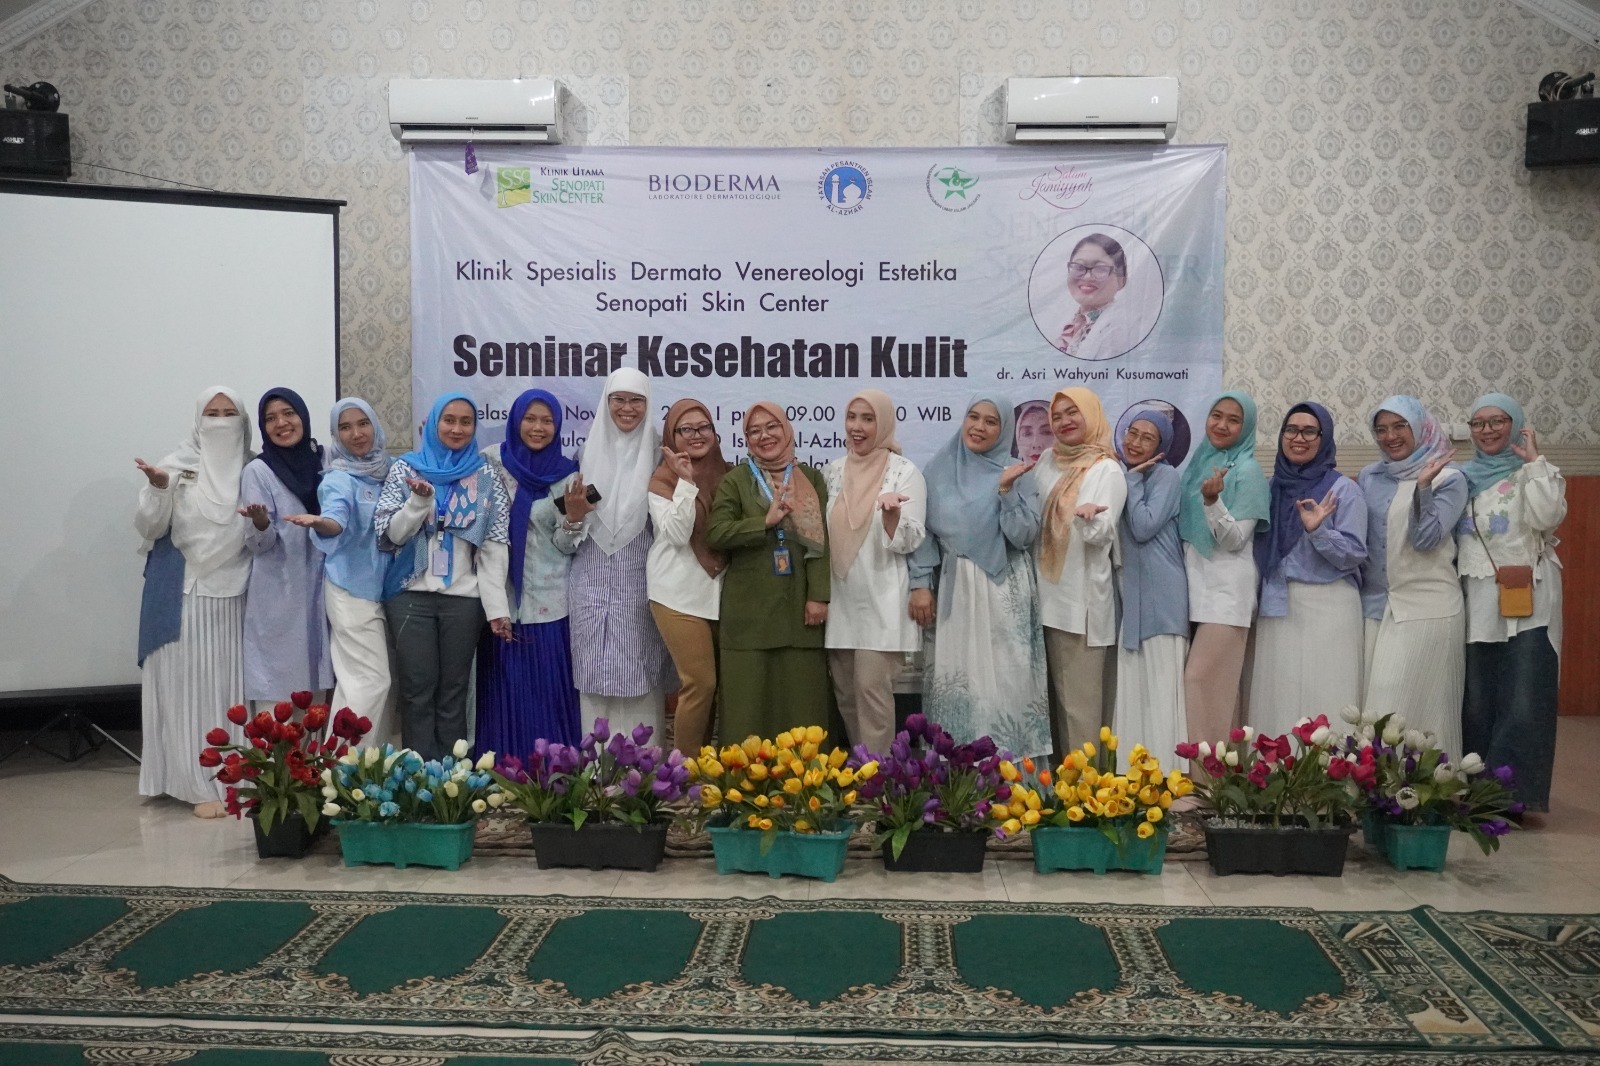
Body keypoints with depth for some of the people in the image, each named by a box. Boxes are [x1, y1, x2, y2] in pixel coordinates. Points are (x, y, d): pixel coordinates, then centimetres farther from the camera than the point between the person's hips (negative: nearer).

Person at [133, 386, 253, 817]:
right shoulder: (176, 466, -1)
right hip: (186, 596, -2)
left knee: (235, 685, 5)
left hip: (237, 595, 3)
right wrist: (158, 489, -21)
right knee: (192, 687, -1)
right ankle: (199, 784, 4)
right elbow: (149, 528, -5)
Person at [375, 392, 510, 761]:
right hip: (412, 595, 0)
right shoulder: (405, 469, 4)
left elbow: (495, 546, 1)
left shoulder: (486, 478, 5)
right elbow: (390, 534, -2)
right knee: (418, 689, 0)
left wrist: (497, 606, -7)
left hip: (463, 598, 1)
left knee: (453, 690, 6)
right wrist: (419, 501, -20)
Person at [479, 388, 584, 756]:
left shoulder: (567, 475, 2)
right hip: (502, 595, 0)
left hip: (549, 599, 0)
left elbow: (565, 546, 2)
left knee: (550, 688, 1)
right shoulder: (491, 461, 1)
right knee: (505, 687, 4)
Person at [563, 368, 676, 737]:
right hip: (593, 579, 2)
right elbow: (575, 509, 12)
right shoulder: (588, 451, 8)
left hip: (641, 579, -2)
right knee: (596, 674, 4)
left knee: (639, 676, -1)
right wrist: (573, 515, -7)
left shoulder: (658, 452, 3)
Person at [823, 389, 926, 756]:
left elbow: (908, 542, -11)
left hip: (882, 602, -5)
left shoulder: (904, 472, -5)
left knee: (872, 689, -9)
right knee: (845, 693, 10)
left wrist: (891, 513, -29)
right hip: (841, 601, 5)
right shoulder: (832, 471, 9)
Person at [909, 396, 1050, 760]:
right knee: (954, 680, 3)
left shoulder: (1016, 474, 2)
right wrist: (920, 583, -2)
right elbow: (924, 530, 5)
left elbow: (1023, 536, -8)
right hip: (952, 590, 1)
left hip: (1003, 591, -1)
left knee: (1004, 680, -2)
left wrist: (1006, 489, -17)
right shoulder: (939, 468, 6)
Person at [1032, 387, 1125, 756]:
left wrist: (1089, 517, -40)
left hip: (1082, 599, -6)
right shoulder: (1047, 462, 13)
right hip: (1049, 593, 7)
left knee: (1080, 699, -6)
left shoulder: (1107, 470, -6)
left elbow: (1101, 534, -20)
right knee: (1057, 694, 11)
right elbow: (1032, 519, 20)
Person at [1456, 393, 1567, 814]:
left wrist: (1533, 460, -12)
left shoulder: (1534, 471, 3)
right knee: (1476, 700, 6)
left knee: (1523, 702, -7)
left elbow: (1548, 516, -17)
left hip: (1526, 602, -4)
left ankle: (1512, 793, -1)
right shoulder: (1462, 476, 15)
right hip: (1476, 603, 4)